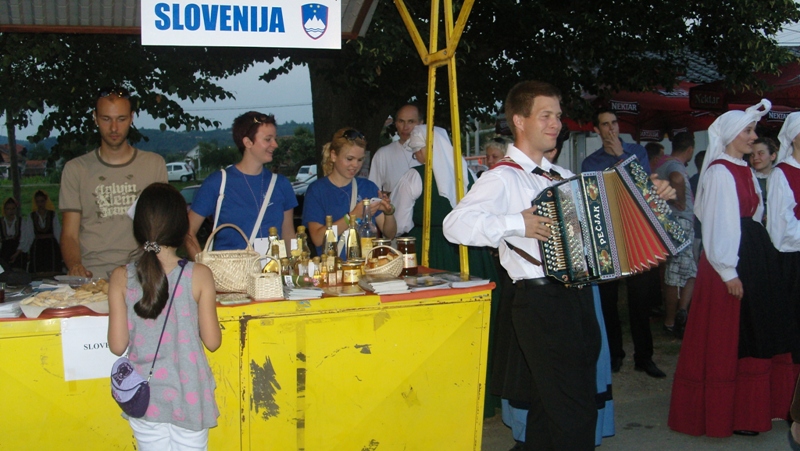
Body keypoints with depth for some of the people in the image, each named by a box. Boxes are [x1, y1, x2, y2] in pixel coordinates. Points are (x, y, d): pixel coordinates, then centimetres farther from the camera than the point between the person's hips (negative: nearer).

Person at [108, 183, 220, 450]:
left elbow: (117, 346, -6)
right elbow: (212, 341, -7)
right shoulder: (199, 276, -12)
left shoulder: (121, 278, -8)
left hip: (144, 397, 2)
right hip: (189, 396, -1)